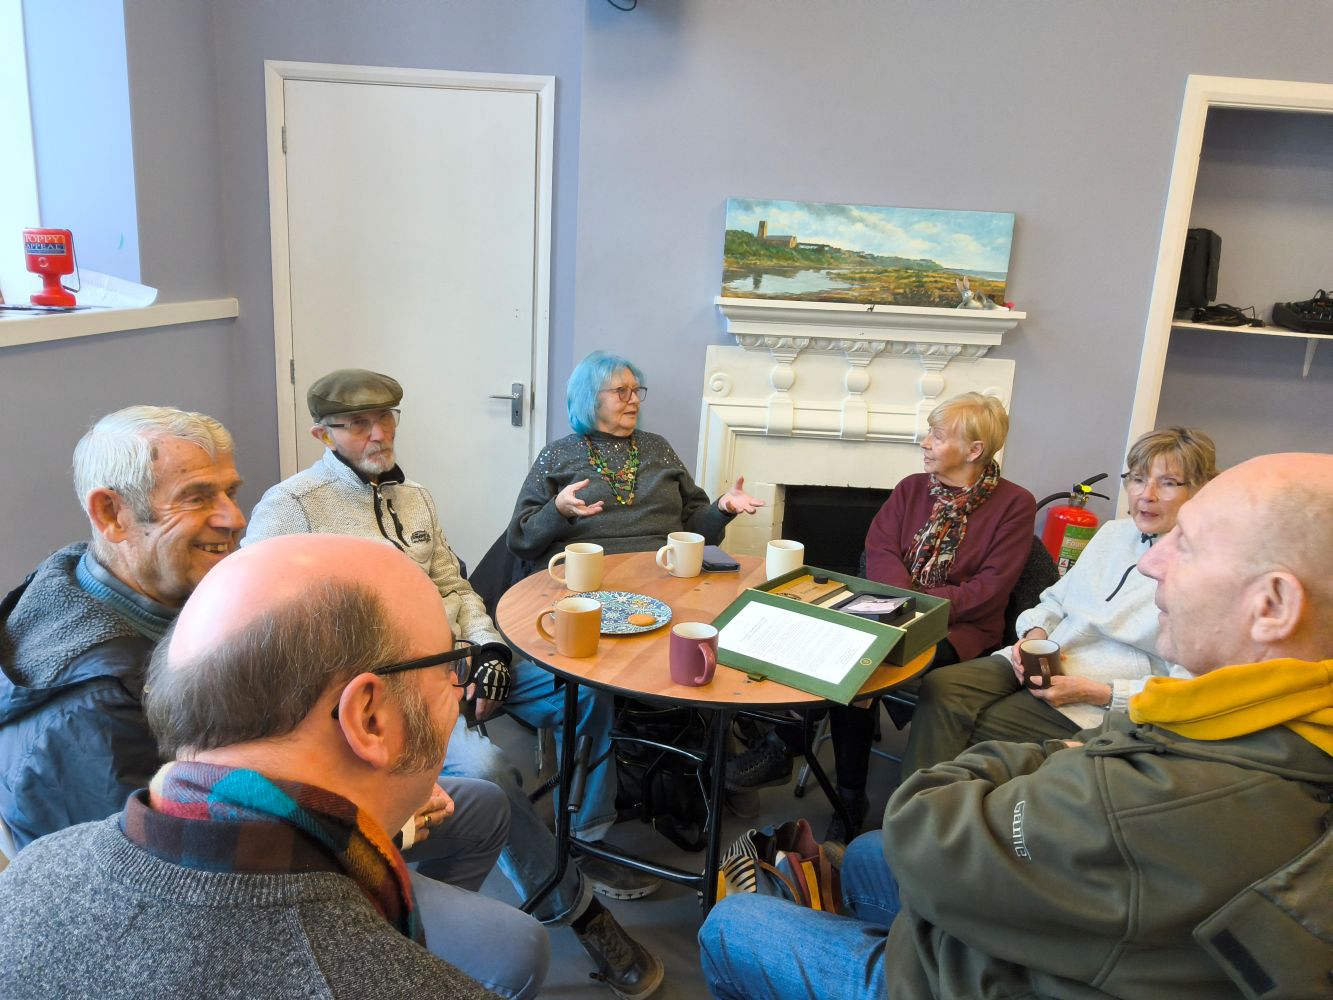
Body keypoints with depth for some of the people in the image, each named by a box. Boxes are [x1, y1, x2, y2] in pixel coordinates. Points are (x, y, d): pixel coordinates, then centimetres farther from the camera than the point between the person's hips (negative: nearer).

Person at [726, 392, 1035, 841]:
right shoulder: (912, 488, 14)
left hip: (960, 629, -4)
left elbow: (990, 589, -9)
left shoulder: (1014, 505, 0)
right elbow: (879, 549, 1)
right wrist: (905, 599, -18)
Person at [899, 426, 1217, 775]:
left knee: (978, 729, -24)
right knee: (939, 687, -17)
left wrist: (1096, 693, -18)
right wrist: (1036, 632, -2)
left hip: (1097, 705, -6)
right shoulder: (1114, 532, 13)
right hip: (1033, 664, 6)